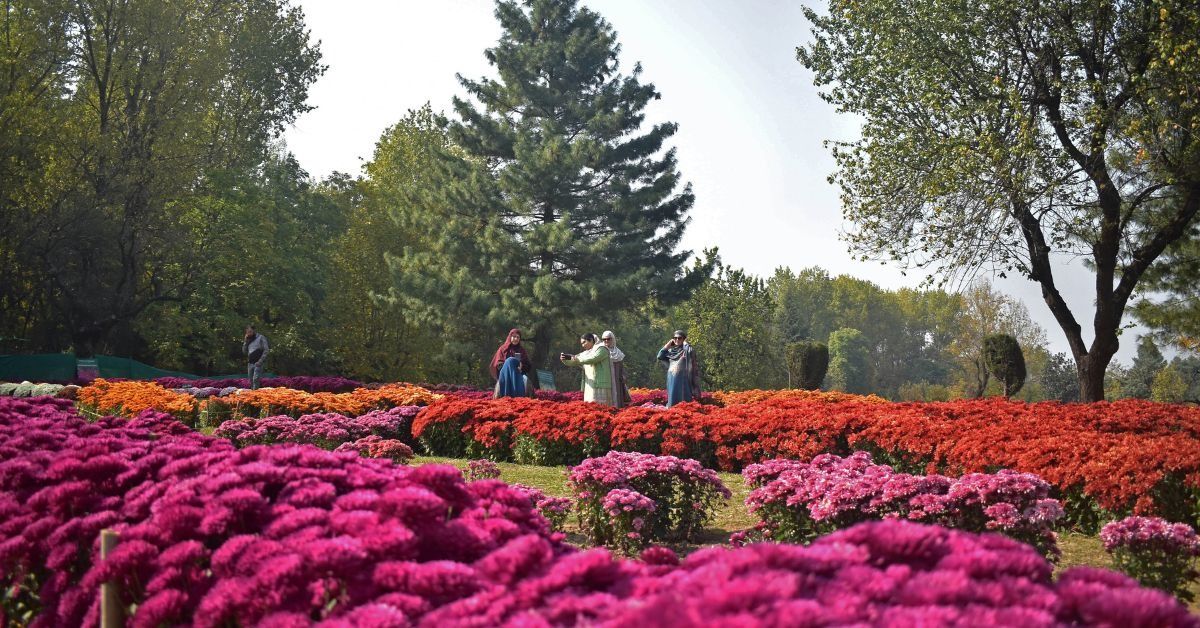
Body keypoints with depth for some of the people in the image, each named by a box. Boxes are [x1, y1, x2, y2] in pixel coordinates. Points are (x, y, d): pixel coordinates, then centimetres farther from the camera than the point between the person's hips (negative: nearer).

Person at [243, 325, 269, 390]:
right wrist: (245, 341, 3)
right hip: (250, 363, 6)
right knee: (251, 380, 5)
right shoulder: (248, 340, 17)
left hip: (258, 363, -6)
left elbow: (266, 350, -6)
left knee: (255, 379, -16)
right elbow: (244, 351, 16)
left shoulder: (261, 337, -1)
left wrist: (260, 361, -14)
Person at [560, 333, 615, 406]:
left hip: (600, 385, -8)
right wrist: (564, 358, -5)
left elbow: (592, 359, -21)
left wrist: (574, 357, -20)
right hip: (589, 387, 8)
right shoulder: (586, 353, 20)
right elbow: (572, 362, 17)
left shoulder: (602, 348, -3)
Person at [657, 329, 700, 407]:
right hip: (672, 380, 5)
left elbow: (691, 351, -18)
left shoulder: (687, 350, 1)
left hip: (683, 380, -4)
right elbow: (660, 357, 3)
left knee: (683, 400, -8)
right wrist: (668, 344, 5)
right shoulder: (670, 351, 14)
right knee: (672, 400, 5)